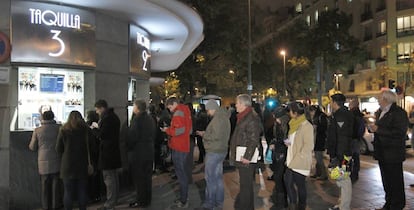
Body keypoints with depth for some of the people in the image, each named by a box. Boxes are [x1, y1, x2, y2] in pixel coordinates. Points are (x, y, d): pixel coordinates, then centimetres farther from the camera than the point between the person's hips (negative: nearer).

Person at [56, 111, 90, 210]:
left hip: (68, 166, -1)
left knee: (68, 192, 7)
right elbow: (91, 147, 2)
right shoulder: (85, 130, -3)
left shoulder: (63, 130, -6)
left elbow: (58, 149, 0)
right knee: (82, 191, 11)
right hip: (82, 166, 1)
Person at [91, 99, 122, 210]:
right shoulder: (114, 116, 13)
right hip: (114, 150, 10)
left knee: (108, 177, -3)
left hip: (107, 151, -10)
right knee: (114, 176, 18)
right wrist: (98, 127, 11)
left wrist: (94, 129, -4)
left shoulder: (107, 118, -19)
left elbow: (101, 135, -21)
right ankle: (114, 199, 30)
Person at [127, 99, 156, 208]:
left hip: (138, 153, -8)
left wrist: (128, 146, -5)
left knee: (139, 177, 2)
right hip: (149, 151, 8)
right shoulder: (150, 119, 8)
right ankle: (147, 199, 25)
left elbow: (132, 136, -20)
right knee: (147, 176, 15)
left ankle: (141, 201, 10)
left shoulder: (137, 119, -18)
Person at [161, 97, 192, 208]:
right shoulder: (186, 111, 14)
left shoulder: (178, 112, -13)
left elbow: (179, 130, -24)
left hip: (178, 148, -9)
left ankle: (183, 201, 4)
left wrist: (167, 130, -9)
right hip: (185, 146, 9)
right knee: (183, 172, 16)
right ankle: (184, 197, 27)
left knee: (180, 174, -3)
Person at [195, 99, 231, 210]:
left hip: (214, 152, -10)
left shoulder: (217, 119, -19)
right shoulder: (224, 117, 13)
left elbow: (216, 136, -25)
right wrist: (205, 133, 8)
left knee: (210, 178, 1)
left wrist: (204, 135, -10)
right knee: (218, 177, 16)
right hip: (221, 150, 10)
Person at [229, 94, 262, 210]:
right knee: (246, 184, 19)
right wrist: (234, 154, 21)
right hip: (242, 157, 10)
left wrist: (247, 156, -23)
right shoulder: (243, 116, 16)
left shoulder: (252, 118, -17)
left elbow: (254, 140, -22)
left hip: (246, 158, -10)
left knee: (246, 186, -1)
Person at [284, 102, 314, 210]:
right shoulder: (294, 124, 10)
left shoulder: (306, 126, -16)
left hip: (301, 162, -7)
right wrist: (289, 142, 3)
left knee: (300, 185, 6)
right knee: (288, 181, 7)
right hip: (292, 161, 7)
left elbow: (308, 146, -18)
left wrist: (297, 159, -19)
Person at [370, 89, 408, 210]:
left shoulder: (399, 113, -15)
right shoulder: (380, 112, 13)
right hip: (382, 153, 9)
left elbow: (399, 133, -25)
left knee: (395, 181, 2)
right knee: (386, 180, 17)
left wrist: (378, 130, -23)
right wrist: (372, 128, -1)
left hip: (393, 154, -8)